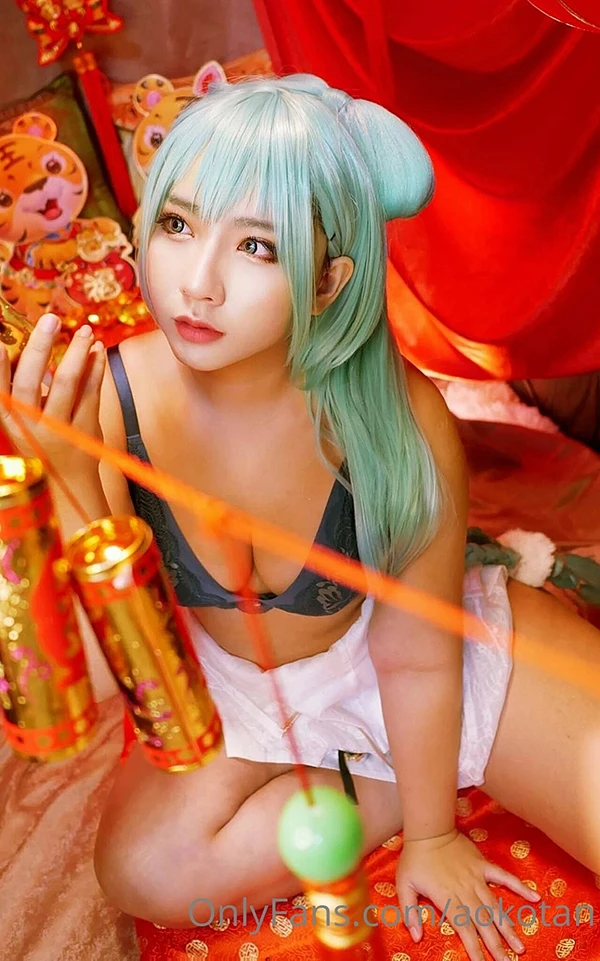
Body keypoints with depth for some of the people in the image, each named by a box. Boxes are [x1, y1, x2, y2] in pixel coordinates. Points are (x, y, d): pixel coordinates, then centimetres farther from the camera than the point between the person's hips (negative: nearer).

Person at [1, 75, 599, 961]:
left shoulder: (398, 419, -32)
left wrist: (432, 835, -4)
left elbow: (418, 660, -18)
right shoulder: (105, 399, -26)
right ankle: (389, 784, 7)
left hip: (437, 648, -3)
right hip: (240, 681, 4)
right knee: (142, 872, -10)